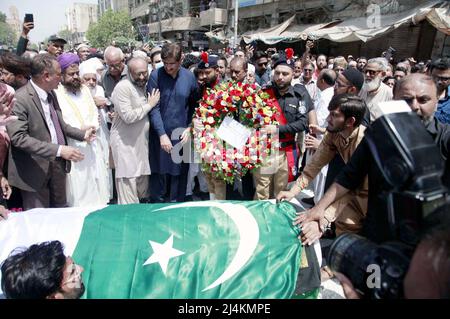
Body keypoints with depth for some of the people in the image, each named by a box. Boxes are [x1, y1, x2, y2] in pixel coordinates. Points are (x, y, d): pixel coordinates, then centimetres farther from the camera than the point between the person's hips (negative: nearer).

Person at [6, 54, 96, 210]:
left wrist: (82, 134, 11)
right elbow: (18, 137, -25)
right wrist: (58, 150, -31)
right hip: (36, 169, -7)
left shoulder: (51, 94, 7)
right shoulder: (20, 99, -19)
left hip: (58, 164, 8)